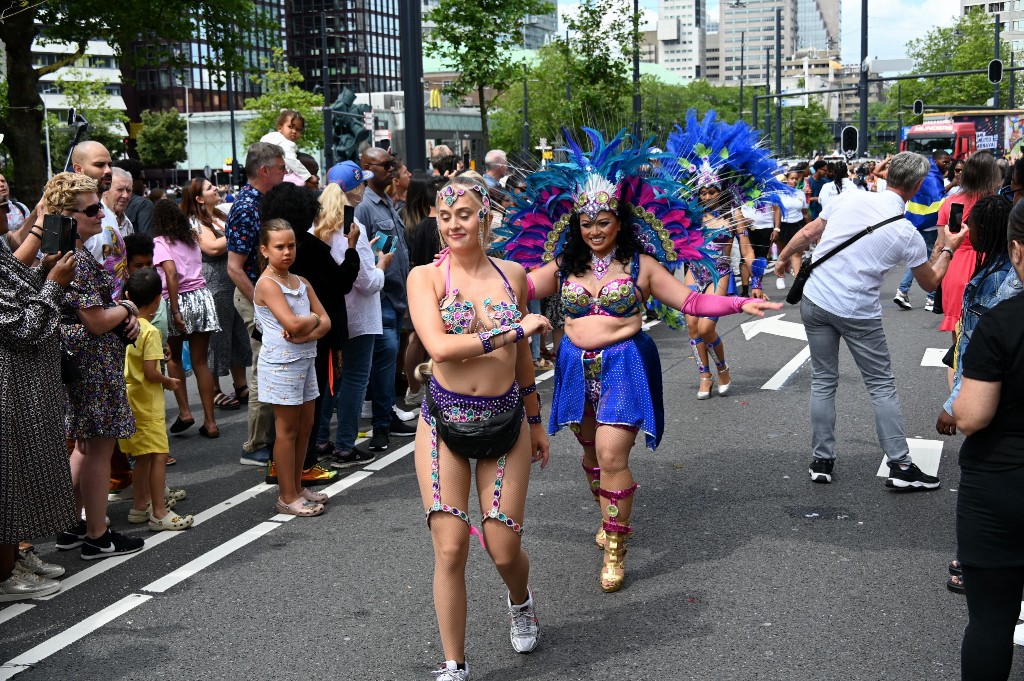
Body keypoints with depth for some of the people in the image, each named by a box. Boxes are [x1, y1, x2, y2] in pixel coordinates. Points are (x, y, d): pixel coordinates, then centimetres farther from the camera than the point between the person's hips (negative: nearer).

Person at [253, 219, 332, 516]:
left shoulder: (301, 282, 11)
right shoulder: (267, 284, -13)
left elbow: (325, 322, 3)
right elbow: (293, 324, -24)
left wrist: (305, 334, -16)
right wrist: (314, 319, -5)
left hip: (305, 360, 7)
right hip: (281, 363, -7)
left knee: (305, 425, 12)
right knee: (287, 430, -1)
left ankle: (297, 487, 24)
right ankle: (287, 497, 7)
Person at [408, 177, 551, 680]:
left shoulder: (512, 274, 5)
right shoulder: (425, 277, -4)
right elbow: (439, 346, -21)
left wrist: (536, 421, 20)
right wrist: (514, 330, -18)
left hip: (505, 423, 2)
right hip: (445, 422, -2)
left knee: (504, 550, 3)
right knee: (450, 549, -3)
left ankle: (519, 600, 40)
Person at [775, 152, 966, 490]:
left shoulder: (852, 199, -2)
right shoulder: (907, 234, -8)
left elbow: (807, 233, 6)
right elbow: (930, 283, 6)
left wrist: (783, 258, 24)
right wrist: (948, 249, 21)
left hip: (815, 300, 3)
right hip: (858, 313, -3)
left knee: (823, 382, 12)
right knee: (882, 386, 9)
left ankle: (821, 461, 17)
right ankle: (900, 466, 9)